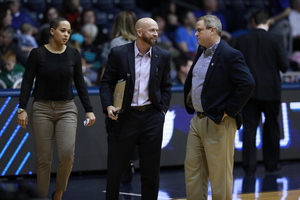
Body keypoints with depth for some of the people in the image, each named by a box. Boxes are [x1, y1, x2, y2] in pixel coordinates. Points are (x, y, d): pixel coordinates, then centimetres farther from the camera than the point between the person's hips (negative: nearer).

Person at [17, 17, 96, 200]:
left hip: (67, 109, 1)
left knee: (67, 154, -14)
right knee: (44, 159, 0)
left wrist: (89, 110, 0)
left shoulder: (73, 54, 2)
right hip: (42, 109, -1)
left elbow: (80, 83, 5)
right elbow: (27, 82, -5)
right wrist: (22, 108, -14)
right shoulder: (38, 53, -6)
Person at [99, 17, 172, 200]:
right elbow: (106, 83, 0)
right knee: (116, 167, 3)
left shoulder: (163, 56, 4)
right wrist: (108, 106, -14)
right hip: (124, 116, -2)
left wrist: (163, 110, 1)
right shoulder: (118, 53, -3)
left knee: (151, 169, 6)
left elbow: (166, 86, 12)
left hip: (152, 116, 2)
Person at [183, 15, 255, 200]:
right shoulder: (201, 52, 11)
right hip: (198, 120, 9)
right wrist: (189, 103, 16)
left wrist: (229, 111, -19)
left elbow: (247, 84, -23)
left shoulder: (230, 55, -16)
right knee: (192, 169, 12)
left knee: (220, 174, 0)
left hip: (218, 123, -9)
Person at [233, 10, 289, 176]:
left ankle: (249, 166, -3)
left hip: (249, 90, 1)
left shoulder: (242, 40, -2)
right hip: (271, 90, -1)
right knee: (271, 127, 13)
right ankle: (271, 164, 19)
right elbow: (284, 65, -9)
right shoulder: (276, 39, -8)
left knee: (250, 127, 2)